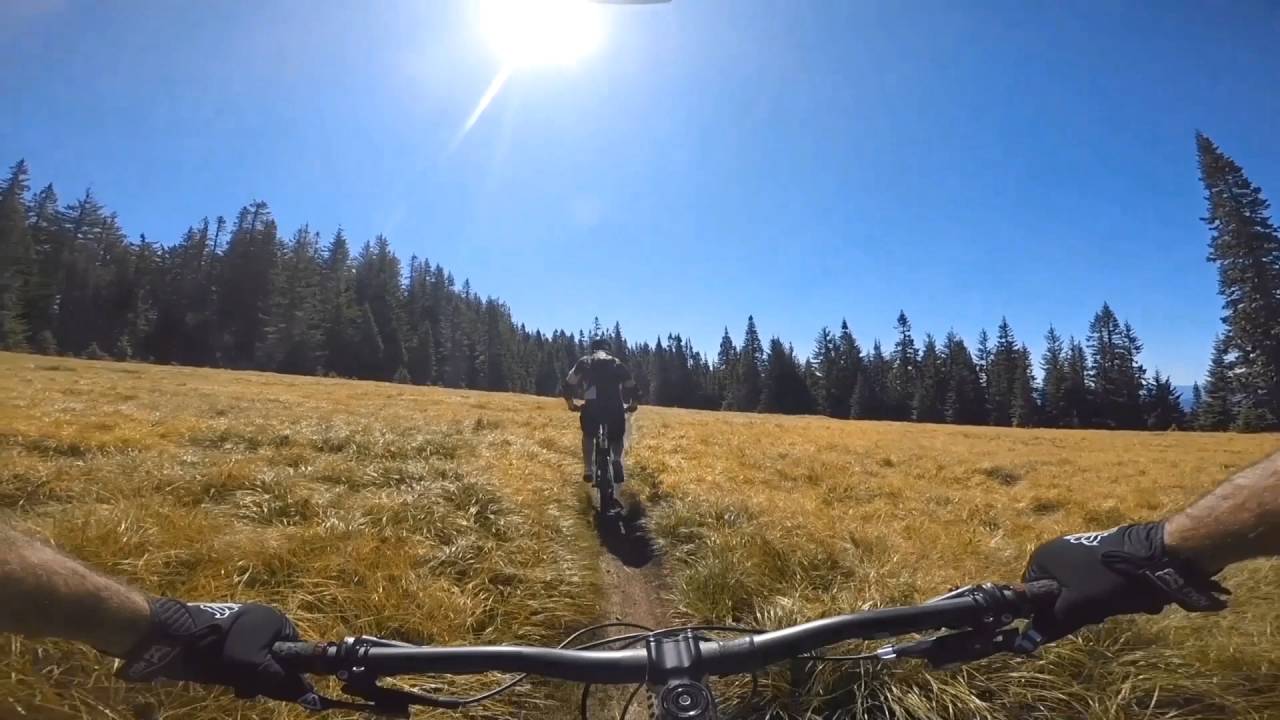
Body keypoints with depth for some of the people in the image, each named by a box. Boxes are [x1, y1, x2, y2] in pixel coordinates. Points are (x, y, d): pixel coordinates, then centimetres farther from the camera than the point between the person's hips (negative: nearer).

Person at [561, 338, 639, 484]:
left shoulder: (584, 361, 22)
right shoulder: (617, 363, 24)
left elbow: (568, 385, 20)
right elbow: (632, 387, 23)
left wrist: (571, 405, 34)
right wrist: (632, 405, 39)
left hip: (592, 405, -1)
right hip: (615, 406, 1)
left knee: (588, 435, 27)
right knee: (617, 437, 24)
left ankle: (588, 470, 12)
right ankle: (617, 460, -6)